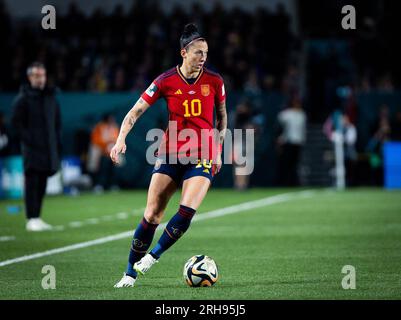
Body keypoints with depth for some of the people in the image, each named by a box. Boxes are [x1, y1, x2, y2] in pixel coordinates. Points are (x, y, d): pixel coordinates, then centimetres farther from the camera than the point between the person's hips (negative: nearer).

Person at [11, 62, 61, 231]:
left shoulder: (51, 97, 14)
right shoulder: (23, 98, -3)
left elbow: (57, 122, 20)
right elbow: (16, 122, -6)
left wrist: (57, 143, 11)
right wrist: (28, 140, -13)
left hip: (49, 148, 6)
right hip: (32, 148, -6)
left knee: (42, 184, 8)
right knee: (32, 183, -8)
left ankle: (37, 217, 14)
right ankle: (32, 219, -8)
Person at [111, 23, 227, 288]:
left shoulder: (214, 81, -1)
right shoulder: (166, 81, -4)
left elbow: (222, 116, 14)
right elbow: (136, 112, -2)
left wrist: (218, 151, 11)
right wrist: (121, 139, -16)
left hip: (203, 157, 0)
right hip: (170, 154, 0)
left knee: (187, 209, -22)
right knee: (152, 214, -5)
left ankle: (153, 256, -3)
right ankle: (130, 272, 8)